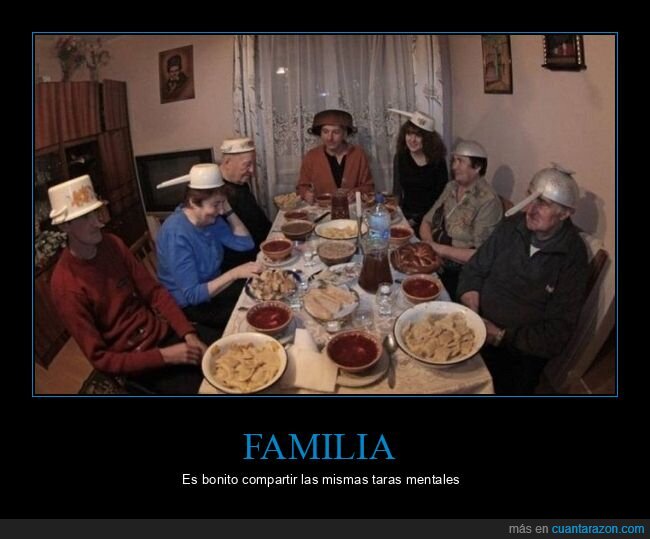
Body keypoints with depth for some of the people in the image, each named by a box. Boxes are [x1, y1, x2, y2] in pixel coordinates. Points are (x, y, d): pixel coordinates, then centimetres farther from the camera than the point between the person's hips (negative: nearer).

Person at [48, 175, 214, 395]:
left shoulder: (112, 244, -3)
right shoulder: (66, 286, -21)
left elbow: (154, 292, -1)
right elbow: (99, 358, -18)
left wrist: (189, 334, -13)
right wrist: (164, 356, -24)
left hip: (163, 331, 6)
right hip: (134, 360, -6)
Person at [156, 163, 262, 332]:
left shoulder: (210, 219, -6)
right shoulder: (176, 234, -29)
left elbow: (246, 243, -2)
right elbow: (192, 295, -29)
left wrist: (228, 210, -13)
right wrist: (235, 273, -34)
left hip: (212, 288, 8)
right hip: (189, 306, -7)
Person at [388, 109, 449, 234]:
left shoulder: (437, 160, -6)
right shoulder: (400, 157, 3)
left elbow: (441, 195, -4)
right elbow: (397, 192, 7)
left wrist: (417, 220, -8)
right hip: (406, 216, 3)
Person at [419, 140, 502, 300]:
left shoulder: (488, 201, -14)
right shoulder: (450, 187, 8)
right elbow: (427, 222, 10)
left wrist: (441, 249, -16)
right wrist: (430, 245, -10)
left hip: (459, 273, -6)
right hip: (434, 261, 6)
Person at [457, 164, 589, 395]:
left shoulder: (572, 257, -11)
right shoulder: (512, 226, -2)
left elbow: (557, 332, -10)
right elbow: (474, 270, 4)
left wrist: (503, 337, -17)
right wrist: (471, 315, -12)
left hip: (521, 352, -3)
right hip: (477, 331, 3)